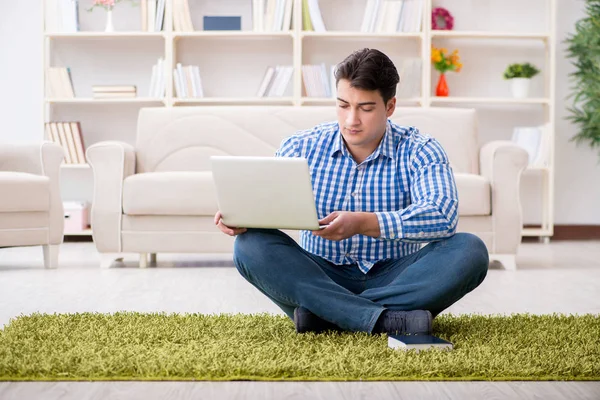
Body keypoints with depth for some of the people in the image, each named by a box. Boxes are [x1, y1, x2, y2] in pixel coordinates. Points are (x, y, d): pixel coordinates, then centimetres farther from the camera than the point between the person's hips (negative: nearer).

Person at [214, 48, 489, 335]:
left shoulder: (418, 151, -5)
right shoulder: (302, 147, 2)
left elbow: (443, 216, -22)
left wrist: (363, 223, -35)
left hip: (394, 279, -1)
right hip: (320, 277, 1)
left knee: (469, 251, -28)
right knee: (251, 245, -24)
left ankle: (325, 314, -31)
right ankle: (380, 319, -36)